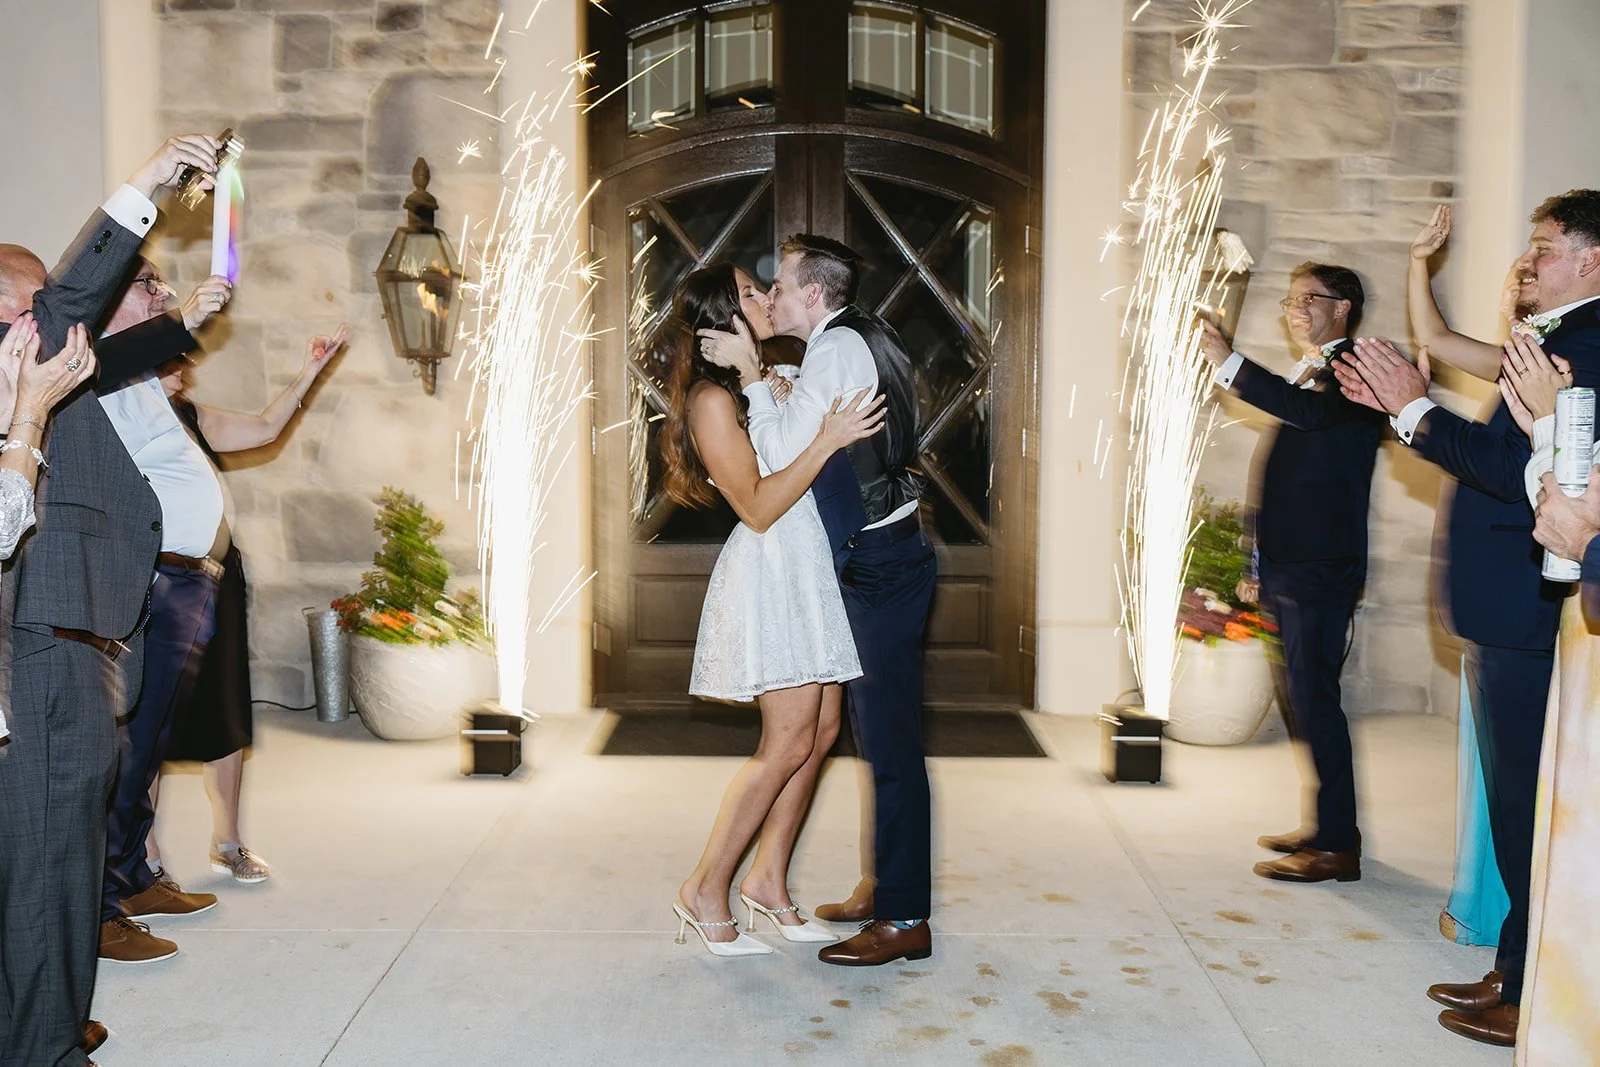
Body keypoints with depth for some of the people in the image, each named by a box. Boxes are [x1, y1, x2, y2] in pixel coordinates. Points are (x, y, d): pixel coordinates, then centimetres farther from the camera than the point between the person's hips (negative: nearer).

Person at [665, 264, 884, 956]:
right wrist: (827, 440, -23)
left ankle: (768, 880, 20)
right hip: (771, 569, -9)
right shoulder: (711, 398, -13)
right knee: (788, 743, -7)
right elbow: (758, 507, -19)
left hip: (810, 568, 9)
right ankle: (705, 891, 5)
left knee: (822, 730, 9)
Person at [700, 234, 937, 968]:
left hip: (879, 564, -11)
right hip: (889, 555, 11)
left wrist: (751, 373, -10)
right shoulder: (868, 339, 16)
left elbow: (782, 457, -17)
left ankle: (905, 920, 1)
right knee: (880, 731, 16)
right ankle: (887, 887, 28)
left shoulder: (835, 349, -13)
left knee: (890, 740, -6)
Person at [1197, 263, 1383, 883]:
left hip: (1322, 569, -10)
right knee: (1307, 698, 13)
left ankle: (1337, 846, -3)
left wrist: (1229, 364, -35)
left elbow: (1310, 411, -31)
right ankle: (1330, 828, 23)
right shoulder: (1307, 377, 21)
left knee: (1313, 698, -9)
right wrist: (1263, 568, 21)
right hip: (1290, 568, 10)